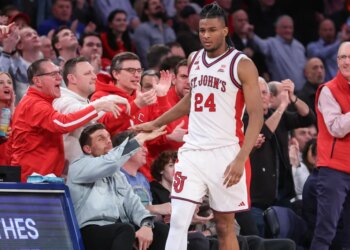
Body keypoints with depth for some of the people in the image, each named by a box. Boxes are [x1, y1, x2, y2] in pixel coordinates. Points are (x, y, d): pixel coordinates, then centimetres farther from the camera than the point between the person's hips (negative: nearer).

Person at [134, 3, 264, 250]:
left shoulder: (242, 65, -7)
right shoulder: (194, 59, 11)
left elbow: (256, 116, -11)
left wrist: (241, 159, -21)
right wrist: (155, 124, 33)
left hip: (225, 153, -4)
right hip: (193, 152, 5)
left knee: (225, 225, 5)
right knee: (178, 221, -8)